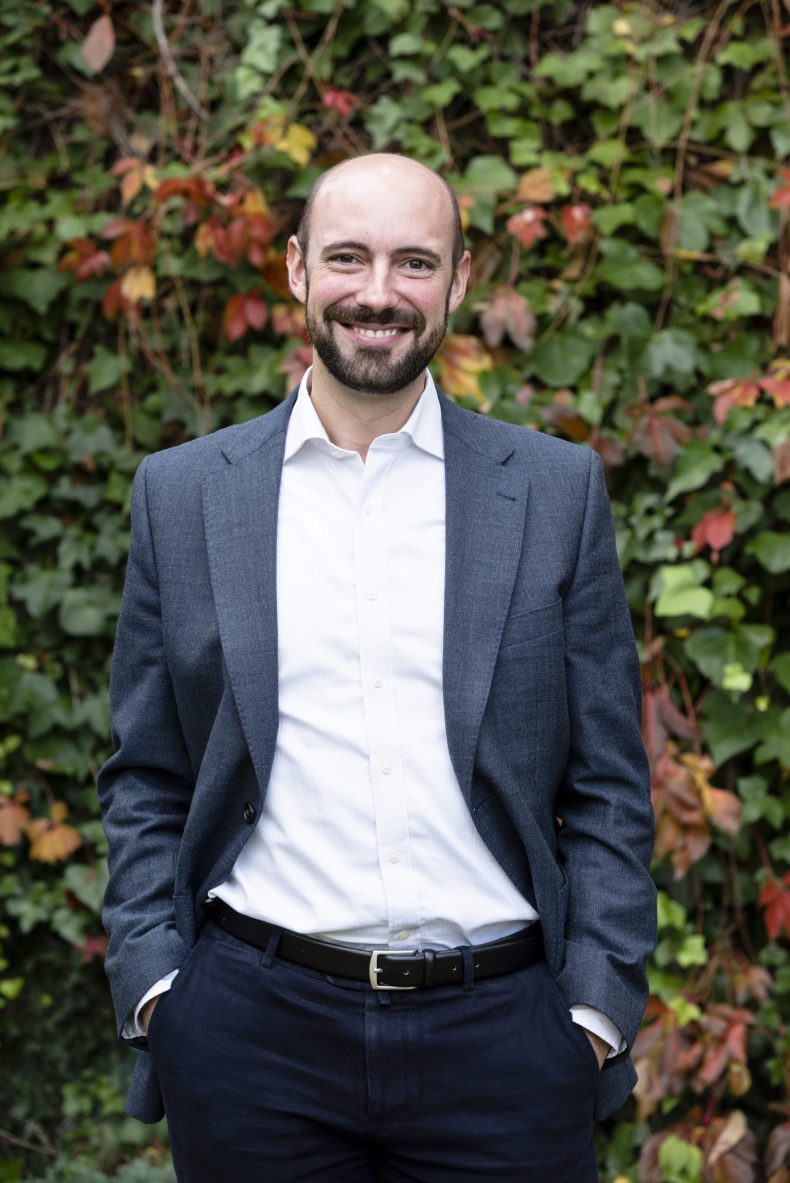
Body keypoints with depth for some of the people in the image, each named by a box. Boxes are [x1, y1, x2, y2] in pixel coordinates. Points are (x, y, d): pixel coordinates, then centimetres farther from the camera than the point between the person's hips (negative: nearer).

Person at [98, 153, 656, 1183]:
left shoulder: (559, 490, 4)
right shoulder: (182, 493, 6)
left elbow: (608, 787, 4)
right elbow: (146, 781, 8)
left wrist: (597, 1007, -3)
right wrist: (153, 987, -2)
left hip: (499, 1033, 0)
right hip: (254, 1031, 1)